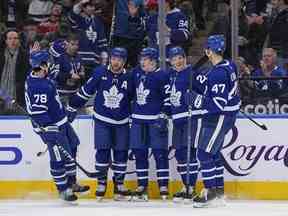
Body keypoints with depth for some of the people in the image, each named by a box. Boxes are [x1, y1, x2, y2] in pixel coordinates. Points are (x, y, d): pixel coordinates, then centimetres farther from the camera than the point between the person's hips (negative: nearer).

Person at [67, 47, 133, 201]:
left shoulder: (128, 78, -5)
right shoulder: (100, 73, -8)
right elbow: (85, 91, 0)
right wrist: (72, 108, 2)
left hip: (122, 122, 1)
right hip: (102, 120, -1)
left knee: (121, 152, 2)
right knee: (102, 151, -6)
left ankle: (119, 185, 13)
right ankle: (101, 184, 3)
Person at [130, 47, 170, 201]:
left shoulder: (162, 76, -8)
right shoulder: (136, 73, 9)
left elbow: (168, 98, -10)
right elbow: (131, 92, 22)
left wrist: (163, 116, -14)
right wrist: (131, 113, 22)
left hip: (155, 119, -6)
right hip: (138, 119, 6)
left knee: (159, 152, -5)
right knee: (139, 152, 6)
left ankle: (163, 186, -1)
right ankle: (142, 186, 13)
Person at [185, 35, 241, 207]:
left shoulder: (218, 74, -26)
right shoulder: (229, 65, 3)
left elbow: (218, 104, -28)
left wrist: (196, 100, -24)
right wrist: (201, 80, 11)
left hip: (220, 117, -10)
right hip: (225, 115, 10)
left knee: (205, 153, -4)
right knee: (213, 152, 19)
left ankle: (209, 191, 2)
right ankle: (219, 188, 28)